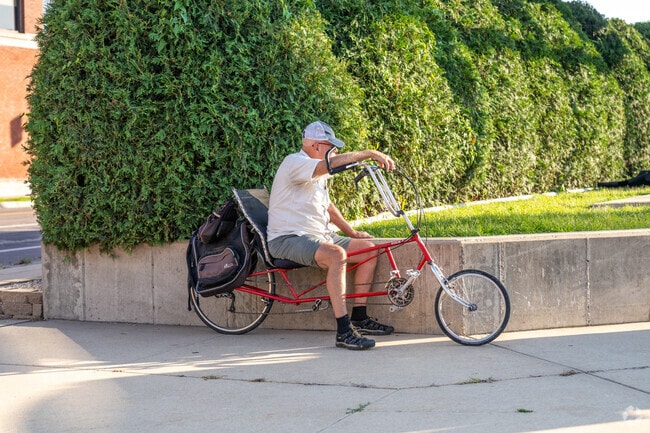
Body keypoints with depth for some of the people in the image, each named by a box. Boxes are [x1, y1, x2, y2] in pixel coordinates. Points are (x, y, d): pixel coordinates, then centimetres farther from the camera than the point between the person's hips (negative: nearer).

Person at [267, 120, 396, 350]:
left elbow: (326, 205, 30)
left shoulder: (319, 173, 19)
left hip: (318, 235, 10)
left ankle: (359, 318, 5)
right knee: (336, 254, -35)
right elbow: (332, 163, -30)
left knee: (367, 249, 1)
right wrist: (369, 154, -30)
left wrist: (351, 232, 24)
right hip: (289, 238, -10)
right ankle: (344, 331, -36)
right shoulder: (295, 163, -14)